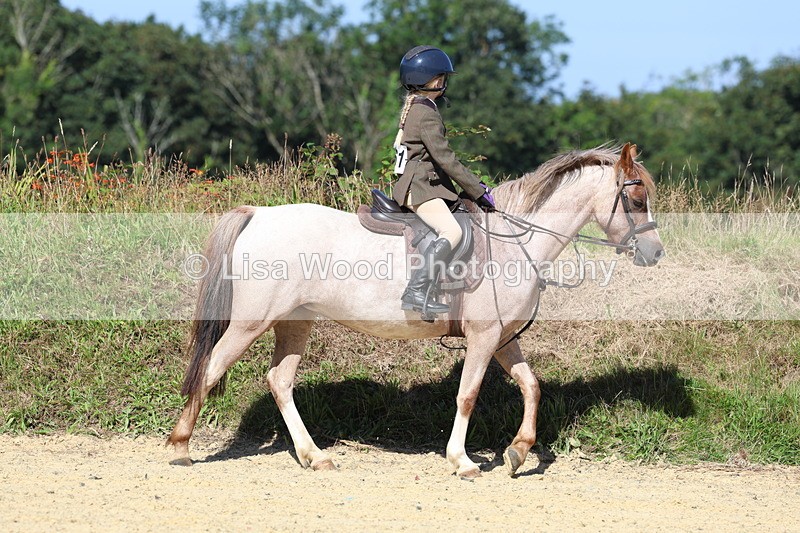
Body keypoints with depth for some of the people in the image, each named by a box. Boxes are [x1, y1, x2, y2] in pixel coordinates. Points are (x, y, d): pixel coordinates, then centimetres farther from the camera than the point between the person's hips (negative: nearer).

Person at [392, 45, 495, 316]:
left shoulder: (412, 107, 18)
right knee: (451, 231, -30)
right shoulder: (426, 114, -15)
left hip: (417, 183, 11)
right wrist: (478, 191, -12)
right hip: (420, 187, -11)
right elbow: (446, 159, -18)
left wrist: (475, 185, 21)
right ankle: (416, 293, -39)